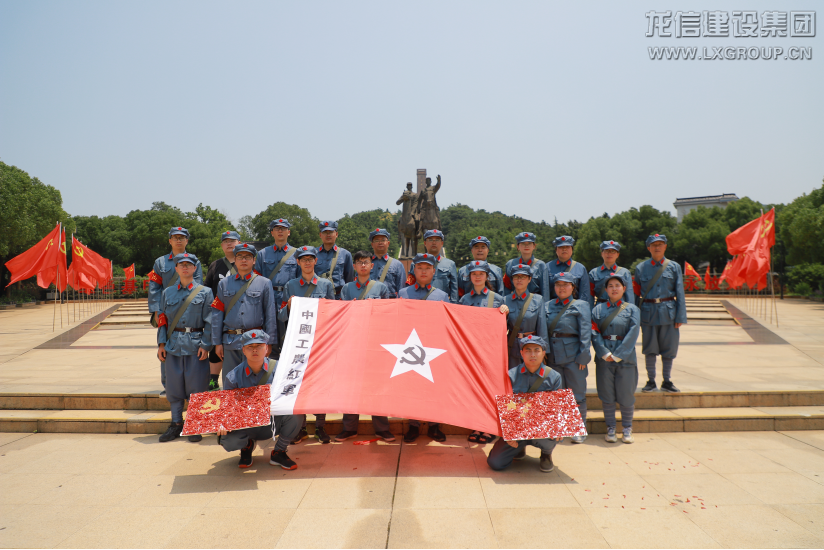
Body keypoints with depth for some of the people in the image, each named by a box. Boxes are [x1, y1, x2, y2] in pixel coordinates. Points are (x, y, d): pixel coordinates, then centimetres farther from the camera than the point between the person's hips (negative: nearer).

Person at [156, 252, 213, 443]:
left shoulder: (205, 292, 3)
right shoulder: (168, 293, 12)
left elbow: (209, 321, -1)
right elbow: (162, 319, 12)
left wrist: (205, 345, -8)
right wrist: (161, 343, 3)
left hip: (196, 343, -3)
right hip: (173, 344, 3)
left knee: (196, 386, 0)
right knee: (174, 385, 6)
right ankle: (176, 424, 19)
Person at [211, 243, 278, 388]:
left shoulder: (264, 283, 5)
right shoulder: (224, 284, 11)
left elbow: (271, 314, 3)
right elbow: (217, 314, 10)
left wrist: (269, 342, -3)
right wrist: (217, 342, 4)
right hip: (230, 342, 2)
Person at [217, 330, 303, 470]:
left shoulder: (278, 368, -8)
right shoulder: (233, 376, -8)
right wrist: (222, 424, -24)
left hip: (272, 425, 0)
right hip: (246, 427, 0)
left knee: (295, 412, -29)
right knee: (228, 441, -30)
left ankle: (278, 453, -2)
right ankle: (247, 445, 12)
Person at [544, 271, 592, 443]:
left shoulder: (581, 305, 1)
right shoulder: (547, 306, 11)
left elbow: (585, 332, -5)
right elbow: (543, 330, 10)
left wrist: (583, 356, -11)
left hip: (573, 356, -3)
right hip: (553, 356, 3)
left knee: (577, 394, 4)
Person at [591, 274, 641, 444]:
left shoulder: (632, 309, 5)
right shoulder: (598, 309, 7)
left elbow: (633, 333, -5)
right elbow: (595, 333, -1)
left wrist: (618, 355, -13)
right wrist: (605, 353, -13)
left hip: (626, 358, -1)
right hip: (604, 359, 1)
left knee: (626, 395, 4)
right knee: (607, 396, 5)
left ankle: (627, 429, 21)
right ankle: (610, 429, 19)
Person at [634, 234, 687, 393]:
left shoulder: (674, 267, 5)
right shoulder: (640, 268, 5)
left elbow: (680, 293, 3)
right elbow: (636, 293, 8)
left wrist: (680, 316, -4)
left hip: (668, 313, 0)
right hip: (648, 313, 0)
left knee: (669, 348, 6)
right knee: (650, 349, 5)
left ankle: (667, 381, 18)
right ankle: (651, 381, 16)